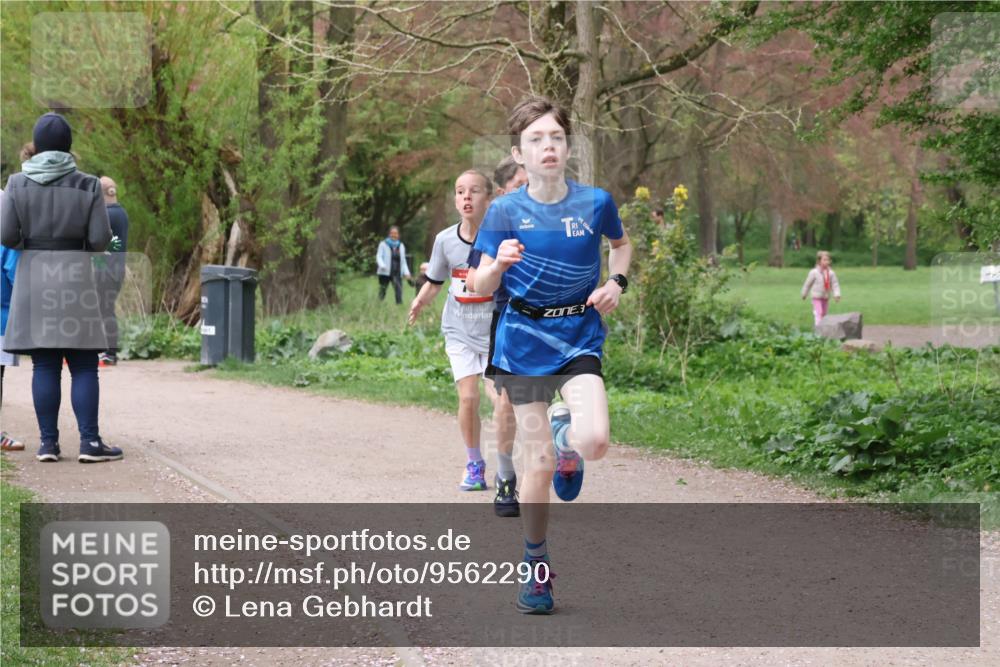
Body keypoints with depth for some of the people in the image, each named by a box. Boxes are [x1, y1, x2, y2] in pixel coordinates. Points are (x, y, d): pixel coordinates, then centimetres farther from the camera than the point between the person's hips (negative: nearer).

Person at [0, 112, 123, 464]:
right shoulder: (87, 185, -3)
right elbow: (100, 238, -5)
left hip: (33, 276, 2)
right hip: (75, 275, -2)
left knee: (44, 365, 5)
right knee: (84, 365, 2)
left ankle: (49, 441, 3)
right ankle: (90, 441, -3)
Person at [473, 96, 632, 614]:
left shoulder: (595, 202, -2)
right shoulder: (505, 211, -5)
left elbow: (621, 243, 20)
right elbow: (480, 288, -3)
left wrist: (616, 282, 1)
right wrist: (499, 264, -25)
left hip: (579, 340, 0)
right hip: (523, 343, 0)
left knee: (594, 442, -24)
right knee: (539, 465, 0)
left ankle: (566, 439, 14)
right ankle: (536, 568, 18)